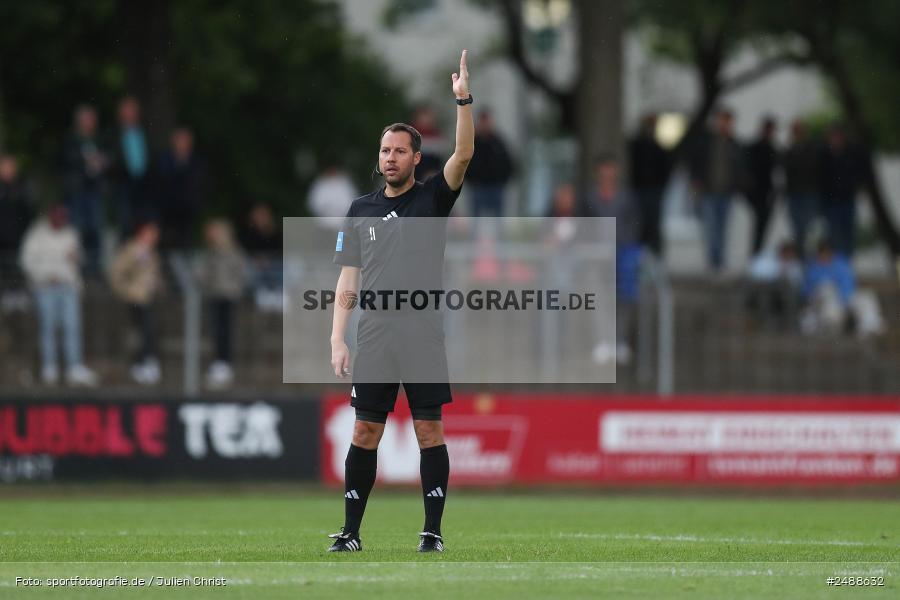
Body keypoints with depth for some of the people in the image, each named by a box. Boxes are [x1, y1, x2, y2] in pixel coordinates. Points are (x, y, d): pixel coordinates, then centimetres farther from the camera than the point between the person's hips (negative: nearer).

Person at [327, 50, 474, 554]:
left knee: (430, 432, -2)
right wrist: (338, 338, 2)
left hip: (424, 338, -2)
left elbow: (463, 156, -13)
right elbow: (348, 281, 11)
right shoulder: (361, 211, 11)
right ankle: (351, 532, 8)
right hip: (374, 340, 2)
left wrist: (464, 100, -25)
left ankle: (433, 531, 3)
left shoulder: (432, 199, 4)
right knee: (365, 433, 3)